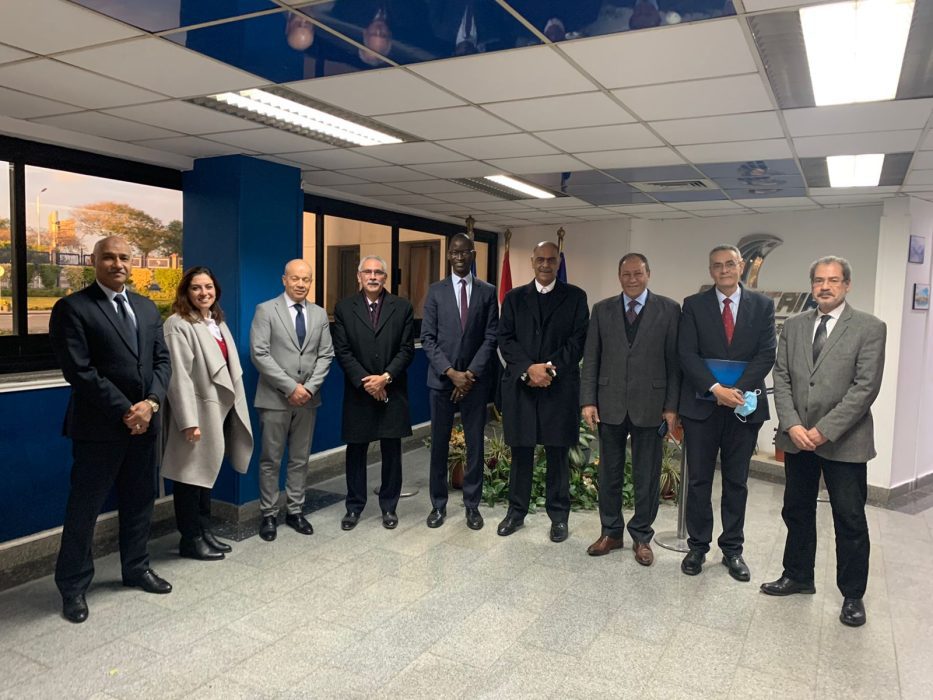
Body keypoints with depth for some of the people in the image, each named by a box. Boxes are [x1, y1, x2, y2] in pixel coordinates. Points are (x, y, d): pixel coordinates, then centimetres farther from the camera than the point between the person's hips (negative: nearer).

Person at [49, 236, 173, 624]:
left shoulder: (146, 308, 11)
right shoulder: (72, 308, -7)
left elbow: (162, 360, 8)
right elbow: (78, 370, -14)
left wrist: (151, 403, -9)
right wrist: (124, 410, -16)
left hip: (144, 421, 6)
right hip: (99, 425, -5)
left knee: (139, 501, 15)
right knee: (84, 507, 5)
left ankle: (136, 568, 32)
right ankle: (73, 585, 21)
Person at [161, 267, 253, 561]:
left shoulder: (218, 322, 12)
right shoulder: (178, 325, -14)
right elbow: (178, 375, -19)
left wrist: (235, 407, 11)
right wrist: (189, 421, -23)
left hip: (219, 408, 9)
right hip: (197, 410, -8)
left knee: (207, 472, 17)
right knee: (191, 474, 3)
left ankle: (204, 531, 30)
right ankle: (190, 539, 17)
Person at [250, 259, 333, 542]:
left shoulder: (319, 314, 9)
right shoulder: (266, 310, -4)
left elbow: (326, 355, 6)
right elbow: (259, 354, -12)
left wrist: (309, 387, -9)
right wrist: (290, 387, -16)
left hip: (308, 398, 4)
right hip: (275, 398, -4)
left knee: (300, 460, 11)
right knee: (271, 460, 5)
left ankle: (295, 511, 23)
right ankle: (268, 515, 17)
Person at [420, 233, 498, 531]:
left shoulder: (488, 291, 4)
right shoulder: (435, 291, 3)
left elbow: (491, 337, -2)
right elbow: (428, 338, -1)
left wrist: (471, 373, -11)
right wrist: (450, 372, -11)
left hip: (476, 380, 0)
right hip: (441, 379, 0)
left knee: (475, 444, 7)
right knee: (439, 444, 7)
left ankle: (472, 505, 20)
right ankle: (438, 504, 20)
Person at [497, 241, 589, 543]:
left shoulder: (575, 296, 6)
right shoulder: (514, 297, 10)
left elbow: (578, 339, -2)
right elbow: (505, 339, 2)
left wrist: (551, 369, -13)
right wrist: (529, 368, -13)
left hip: (560, 386, -1)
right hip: (520, 385, 1)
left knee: (557, 453, 6)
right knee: (520, 452, 8)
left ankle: (558, 515, 19)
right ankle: (516, 511, 21)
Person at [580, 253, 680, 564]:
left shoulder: (669, 309, 0)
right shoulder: (602, 310, 5)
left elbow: (674, 360, -2)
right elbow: (591, 359, 4)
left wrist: (672, 406, -6)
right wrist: (588, 400, -3)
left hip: (650, 405, -2)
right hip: (610, 404, 2)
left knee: (647, 476, 8)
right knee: (609, 472, 12)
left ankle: (642, 537, 25)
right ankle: (611, 532, 28)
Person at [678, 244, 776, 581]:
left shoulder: (762, 305, 5)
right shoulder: (694, 305, 2)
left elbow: (766, 354, -3)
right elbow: (687, 354, -5)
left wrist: (738, 390, -15)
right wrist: (716, 389, -17)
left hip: (744, 405, 1)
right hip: (702, 405, -1)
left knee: (736, 481, 11)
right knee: (699, 480, 6)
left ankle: (732, 549, 22)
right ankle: (697, 547, 19)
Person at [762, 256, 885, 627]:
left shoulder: (869, 328, -6)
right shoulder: (793, 326, 7)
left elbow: (866, 387, -13)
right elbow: (781, 378, 4)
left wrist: (825, 430, -17)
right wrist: (792, 425, -9)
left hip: (844, 441, -4)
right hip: (797, 438, 4)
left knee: (850, 521, 6)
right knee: (797, 512, 16)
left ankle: (852, 595, 23)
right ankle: (798, 576, 33)